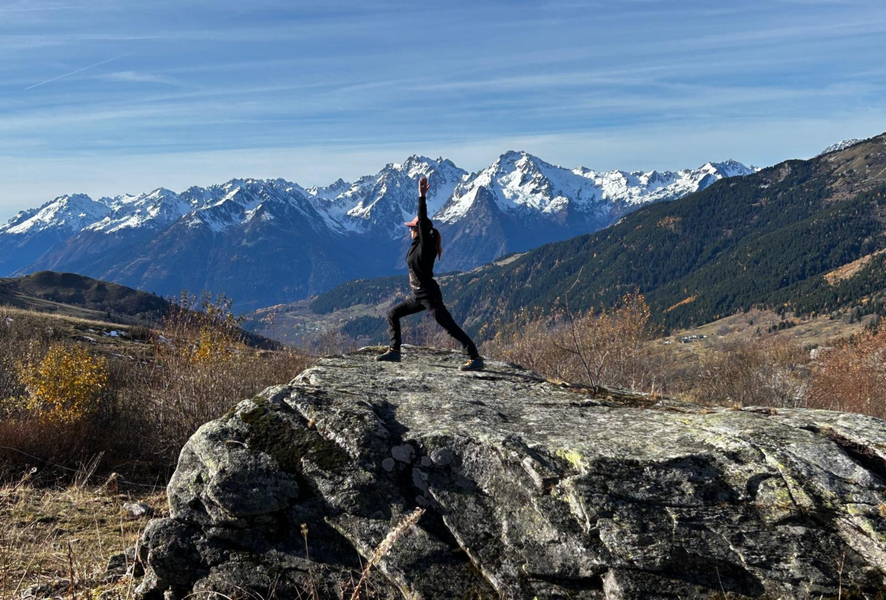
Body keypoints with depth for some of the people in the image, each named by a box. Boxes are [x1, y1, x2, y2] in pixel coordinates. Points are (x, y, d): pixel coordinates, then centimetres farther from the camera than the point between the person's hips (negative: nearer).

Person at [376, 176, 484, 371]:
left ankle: (475, 358, -6)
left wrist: (422, 197, -28)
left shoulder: (426, 245, -16)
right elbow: (422, 219, 14)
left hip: (430, 296, -10)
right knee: (392, 314, 15)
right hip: (419, 296, 10)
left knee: (450, 327, -9)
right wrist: (421, 196, 16)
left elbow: (423, 221, -26)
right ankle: (394, 351, 21)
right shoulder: (416, 244, 7)